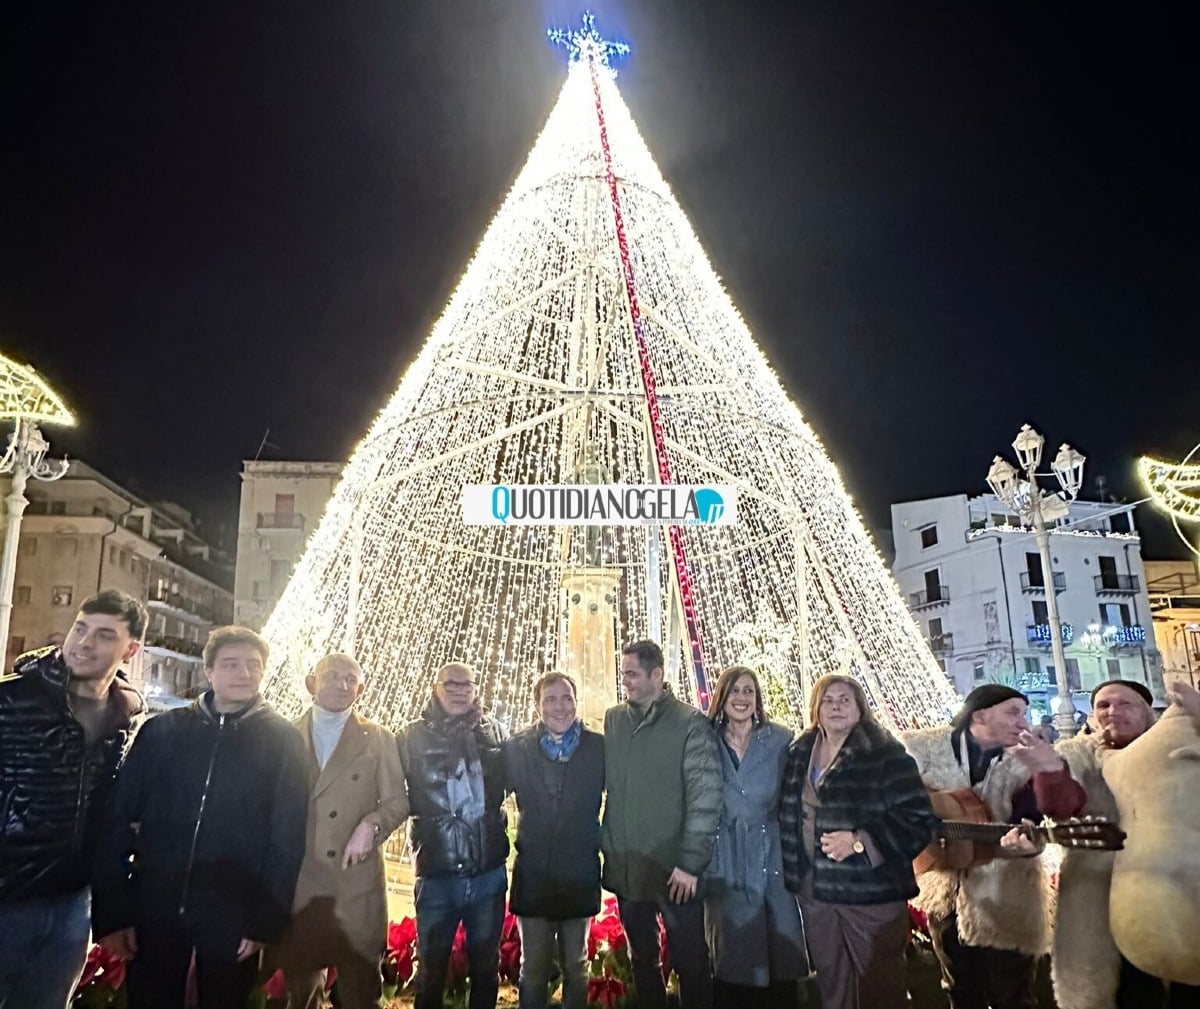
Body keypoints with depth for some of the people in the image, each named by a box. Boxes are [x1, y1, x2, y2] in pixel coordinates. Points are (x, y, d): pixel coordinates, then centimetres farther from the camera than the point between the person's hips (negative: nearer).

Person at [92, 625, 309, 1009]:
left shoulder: (282, 739, -2)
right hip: (154, 907, 2)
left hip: (234, 915, -1)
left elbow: (288, 836, -4)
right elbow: (120, 819, 2)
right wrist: (111, 912, -3)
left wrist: (267, 919, -8)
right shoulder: (161, 730, 3)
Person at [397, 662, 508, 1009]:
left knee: (486, 964, 16)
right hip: (437, 872, -1)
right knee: (431, 968, 12)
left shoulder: (492, 731, 4)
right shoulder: (413, 736, 0)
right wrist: (425, 812, -12)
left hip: (488, 871, 1)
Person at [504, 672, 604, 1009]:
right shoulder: (516, 747, -3)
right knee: (534, 968, 10)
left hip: (579, 876, 0)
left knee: (575, 966, 15)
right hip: (533, 876, 0)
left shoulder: (599, 747, -5)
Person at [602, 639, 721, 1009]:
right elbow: (604, 784, 8)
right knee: (642, 960, 20)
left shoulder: (691, 724, -12)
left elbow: (705, 798, -14)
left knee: (690, 963, 9)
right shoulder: (613, 720, 2)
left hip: (675, 870, -4)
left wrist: (691, 863, -15)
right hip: (625, 868, 4)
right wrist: (606, 844, 3)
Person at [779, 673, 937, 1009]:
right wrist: (794, 874, 9)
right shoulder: (799, 753, 6)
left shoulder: (886, 754, -10)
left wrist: (861, 840, -24)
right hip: (815, 891, 5)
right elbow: (789, 815, 16)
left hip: (871, 892, -5)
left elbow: (918, 820, -15)